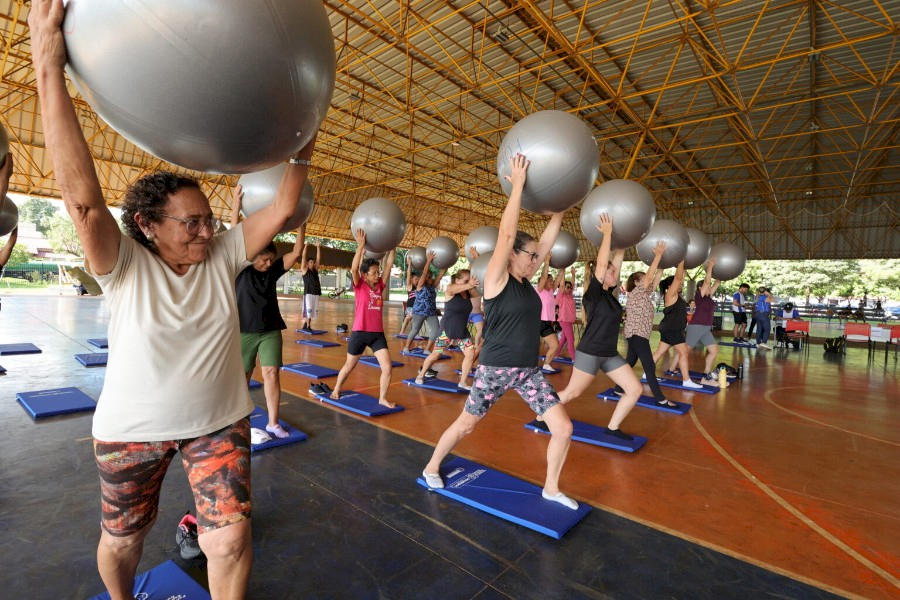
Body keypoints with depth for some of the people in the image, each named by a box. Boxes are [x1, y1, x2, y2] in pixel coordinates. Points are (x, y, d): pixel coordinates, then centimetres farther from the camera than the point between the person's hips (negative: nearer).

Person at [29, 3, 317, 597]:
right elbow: (83, 197, -30)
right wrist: (50, 69, -33)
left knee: (232, 540, -2)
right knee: (122, 539, 22)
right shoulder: (125, 267, -15)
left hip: (219, 422, 1)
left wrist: (303, 147, -21)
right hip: (132, 429, 0)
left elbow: (281, 209, -12)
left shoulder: (223, 256, -8)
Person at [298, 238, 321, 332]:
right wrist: (305, 246, -7)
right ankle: (305, 326, 2)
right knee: (307, 311, -5)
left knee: (312, 311, 7)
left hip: (316, 293, 5)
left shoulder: (315, 270, 15)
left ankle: (308, 326, 14)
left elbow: (318, 259, 12)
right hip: (308, 293, -5)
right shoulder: (304, 270, 3)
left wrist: (318, 247, 7)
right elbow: (303, 257, -4)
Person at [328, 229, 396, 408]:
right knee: (349, 366, 15)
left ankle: (382, 398, 14)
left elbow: (389, 264, 3)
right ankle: (335, 390, 39)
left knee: (387, 367, -5)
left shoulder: (380, 285, 6)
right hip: (360, 332, -4)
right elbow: (354, 268, -22)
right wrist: (361, 246, -26)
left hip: (378, 334, 4)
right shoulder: (360, 286, -6)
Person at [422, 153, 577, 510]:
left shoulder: (525, 280, 6)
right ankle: (431, 468, 36)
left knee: (563, 429, 2)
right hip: (496, 369, -6)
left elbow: (548, 240, 8)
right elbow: (506, 233, -23)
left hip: (528, 370, 7)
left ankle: (551, 488, 25)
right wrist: (519, 183, -20)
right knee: (465, 425, 10)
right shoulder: (496, 279, -13)